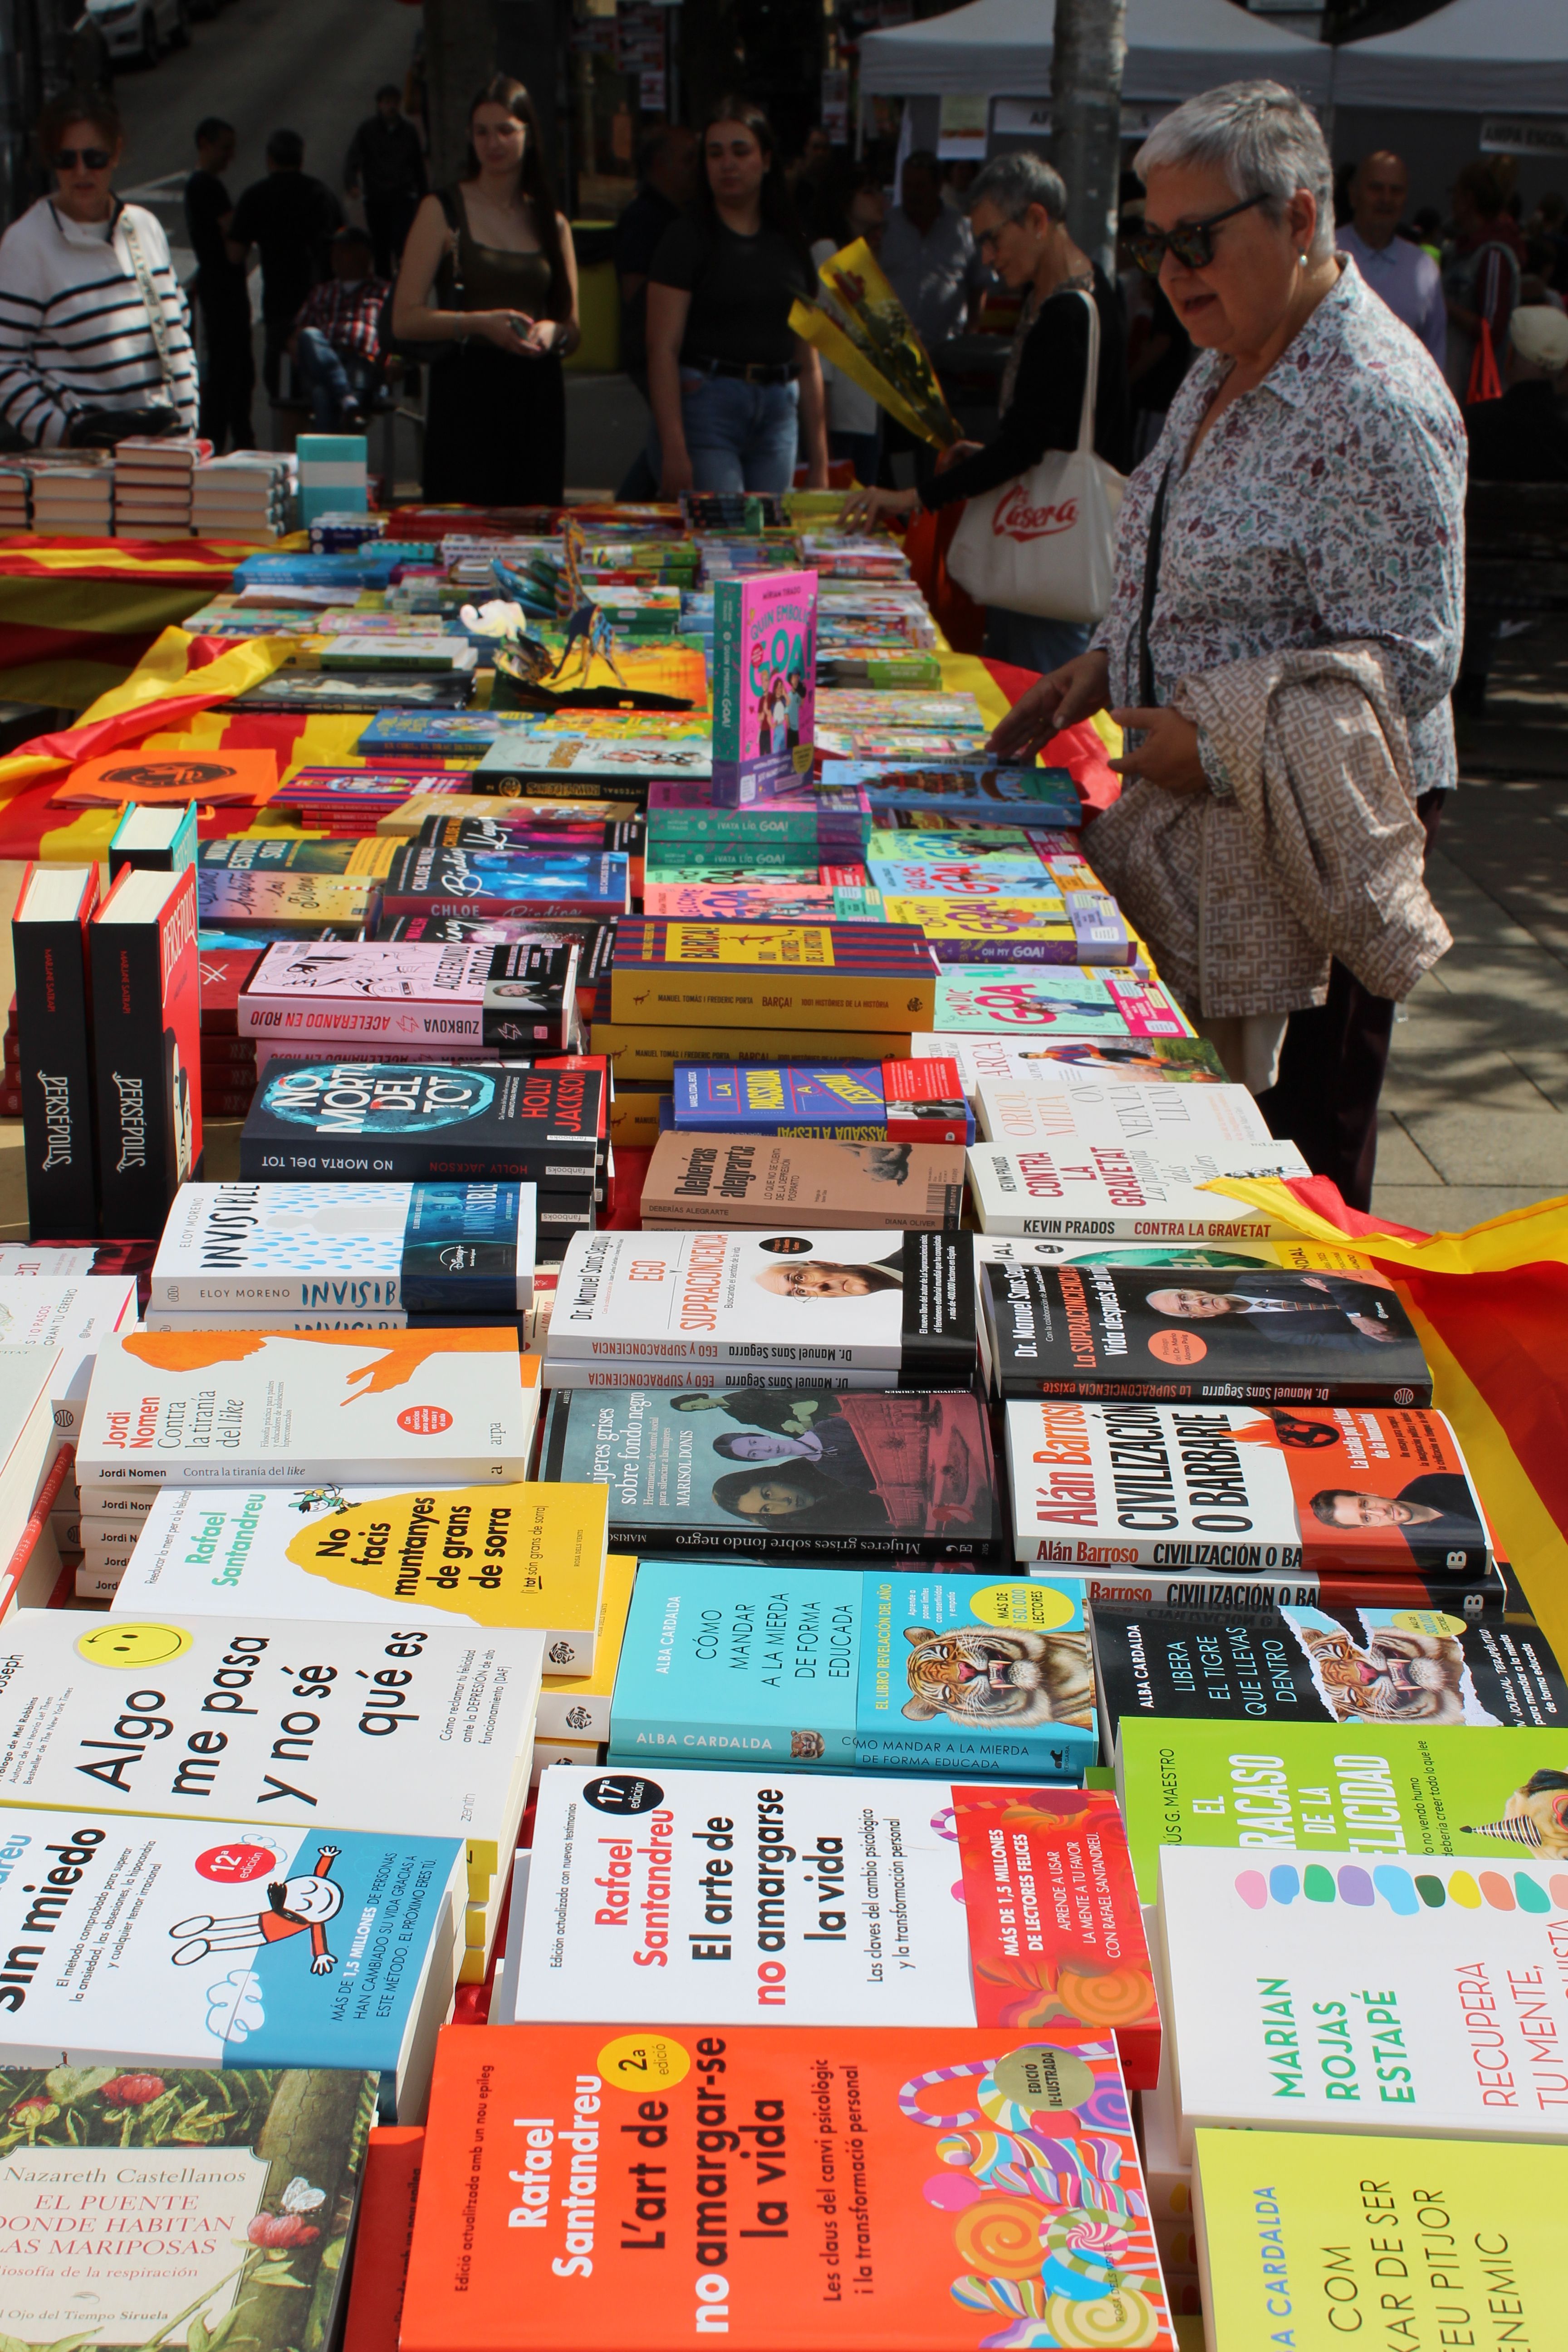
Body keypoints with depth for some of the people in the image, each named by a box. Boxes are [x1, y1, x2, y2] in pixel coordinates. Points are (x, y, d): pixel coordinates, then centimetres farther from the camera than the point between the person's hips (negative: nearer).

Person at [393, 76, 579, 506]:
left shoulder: (552, 223, 16)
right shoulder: (442, 211, 4)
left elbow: (573, 331, 17)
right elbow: (406, 319, -4)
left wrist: (552, 332, -7)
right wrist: (479, 322, -17)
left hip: (537, 394, 4)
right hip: (465, 394, -3)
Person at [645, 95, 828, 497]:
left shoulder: (789, 242, 14)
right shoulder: (688, 236, 0)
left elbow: (808, 360, 16)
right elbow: (663, 348, -8)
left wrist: (819, 460, 11)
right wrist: (673, 449, -19)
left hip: (779, 411, 5)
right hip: (705, 401, -5)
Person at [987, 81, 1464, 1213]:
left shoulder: (1378, 406, -18)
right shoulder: (1223, 371, 12)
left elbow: (1404, 660, -22)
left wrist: (1220, 743, -27)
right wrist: (1103, 667, 8)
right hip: (1191, 824, 9)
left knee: (1294, 1147, 1)